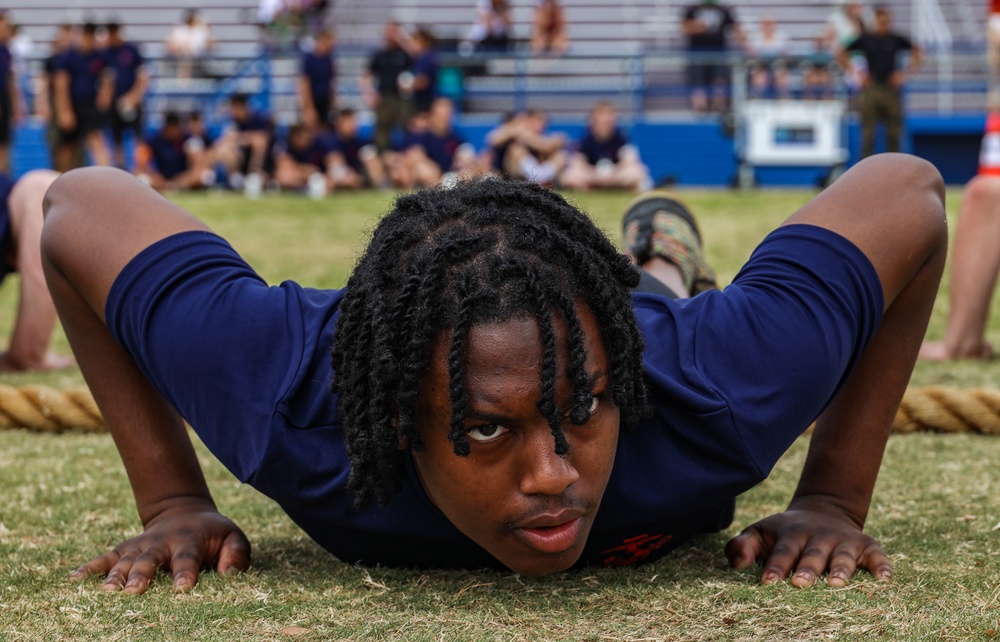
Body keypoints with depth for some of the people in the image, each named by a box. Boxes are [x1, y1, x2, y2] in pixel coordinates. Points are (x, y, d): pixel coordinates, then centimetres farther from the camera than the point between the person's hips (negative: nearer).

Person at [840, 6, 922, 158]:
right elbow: (843, 55, 12)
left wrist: (905, 73, 2)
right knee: (868, 131, -1)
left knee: (894, 131, 2)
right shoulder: (865, 39, 5)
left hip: (892, 88, 0)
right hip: (871, 88, 0)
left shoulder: (896, 39, 4)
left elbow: (917, 53, 11)